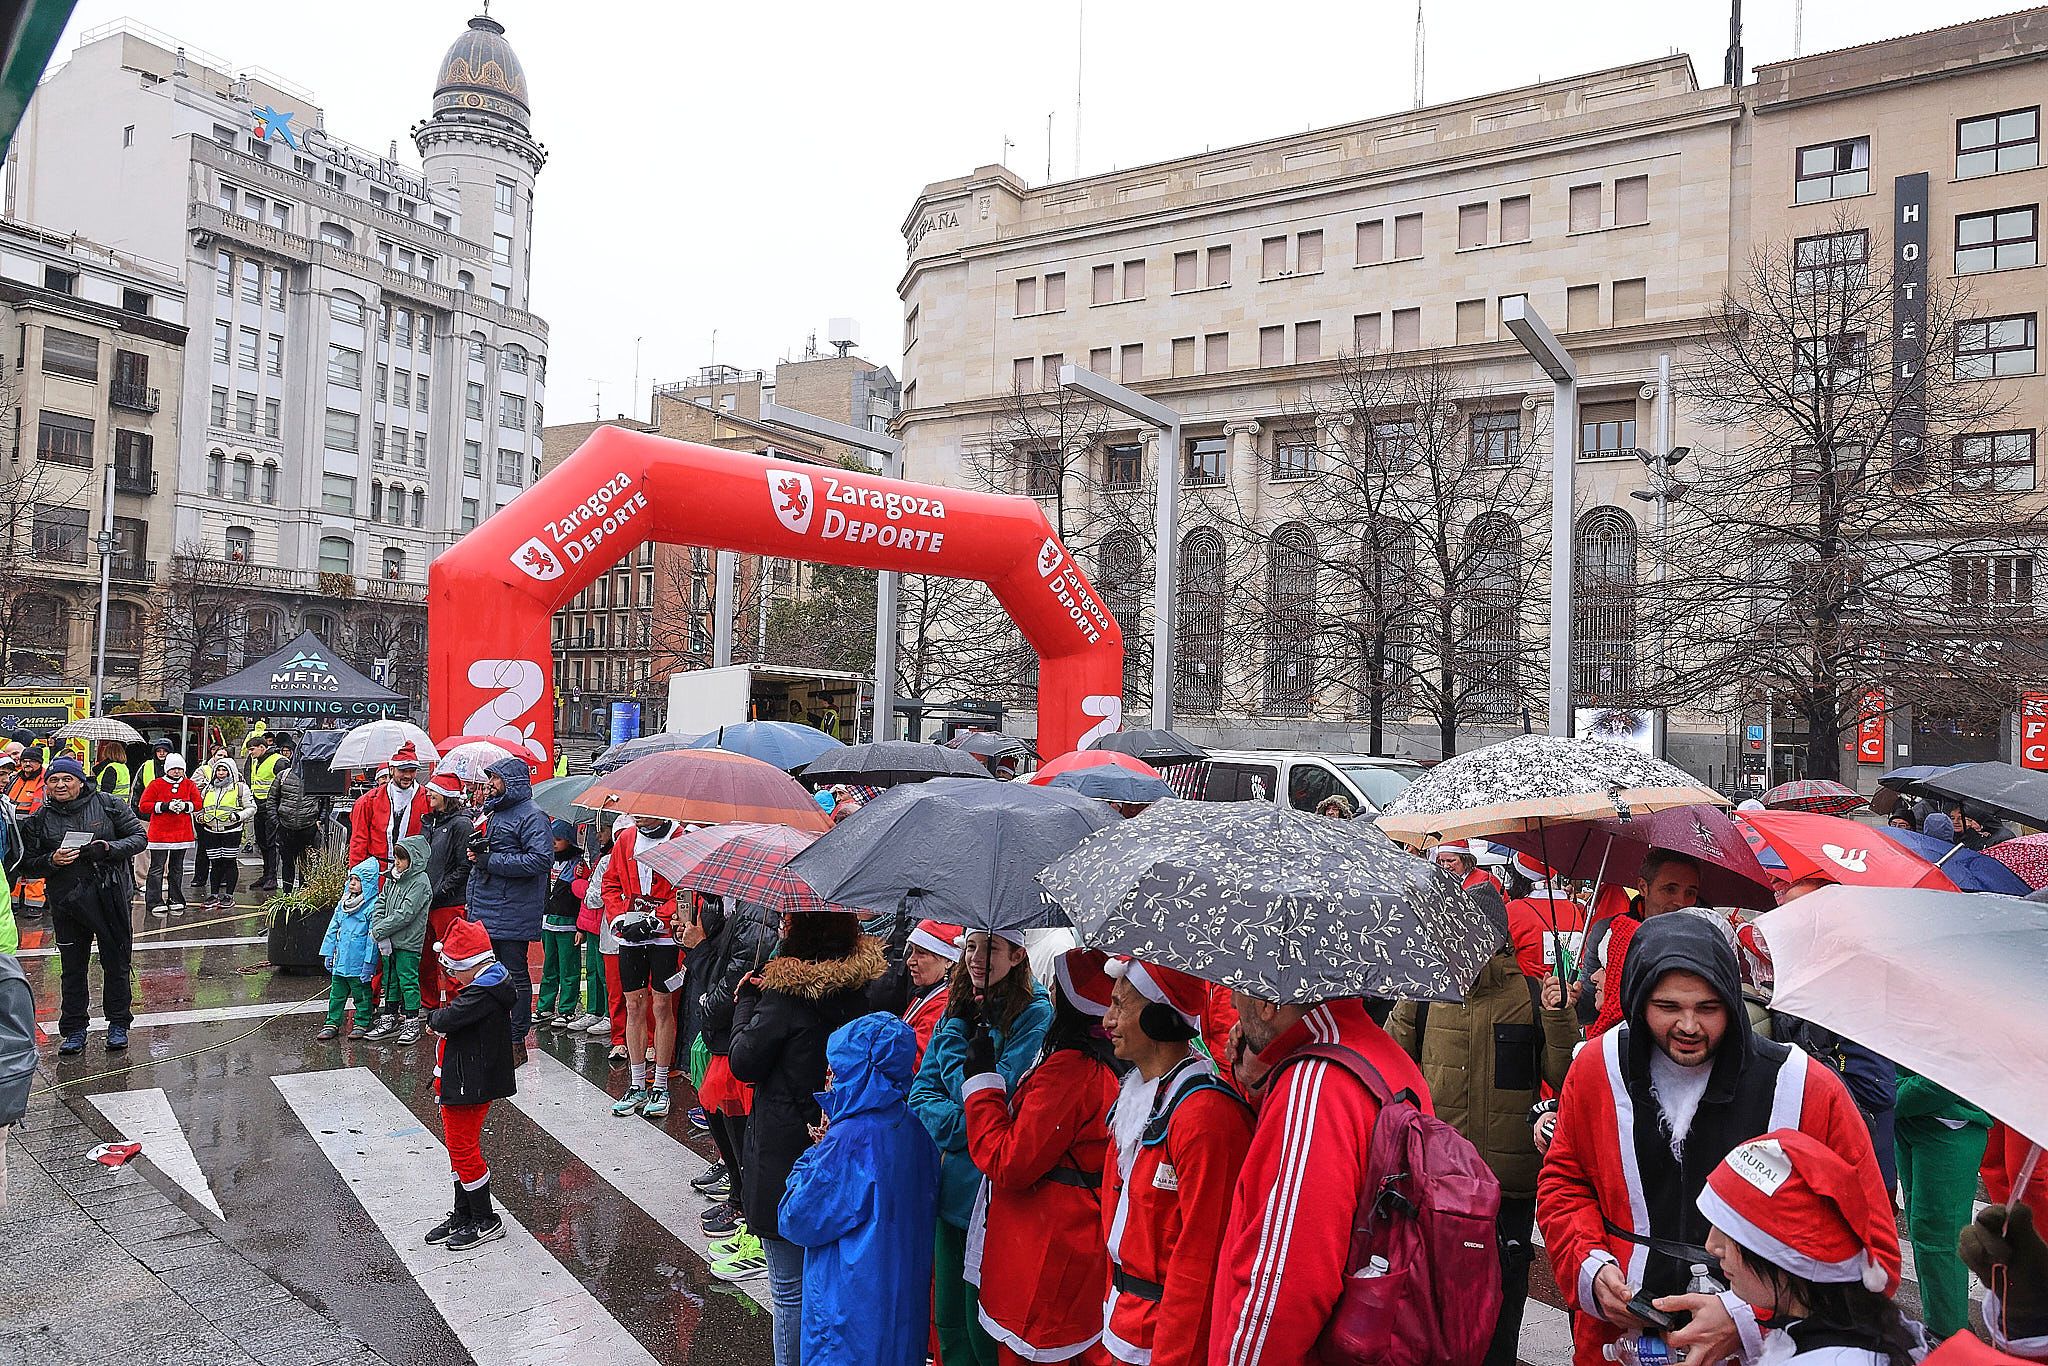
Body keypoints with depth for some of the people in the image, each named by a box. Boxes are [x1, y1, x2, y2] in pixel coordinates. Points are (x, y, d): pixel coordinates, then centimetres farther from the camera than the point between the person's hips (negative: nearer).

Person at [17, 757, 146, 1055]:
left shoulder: (108, 805, -2)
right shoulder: (39, 819, 4)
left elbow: (139, 837, 0)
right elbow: (27, 865, 5)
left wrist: (110, 848, -17)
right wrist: (52, 860, -15)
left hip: (111, 898, -2)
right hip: (66, 903, 2)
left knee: (116, 962, 6)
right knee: (73, 968, 9)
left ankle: (118, 1025, 20)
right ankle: (74, 1029, 22)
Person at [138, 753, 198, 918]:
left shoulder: (189, 785, 7)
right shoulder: (156, 784, -2)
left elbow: (198, 804, 6)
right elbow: (144, 805, -6)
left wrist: (185, 806, -14)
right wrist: (166, 806, -17)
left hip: (182, 834, 3)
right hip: (159, 834, -3)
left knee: (177, 869, 12)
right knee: (157, 868, -3)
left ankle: (176, 901, 19)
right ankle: (155, 902, 1)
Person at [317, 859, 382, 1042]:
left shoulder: (373, 906, -13)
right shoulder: (343, 903, 9)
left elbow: (373, 937, -15)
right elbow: (333, 929, 15)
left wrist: (369, 962, -17)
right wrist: (328, 953, 11)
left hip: (359, 962, -7)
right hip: (340, 960, 7)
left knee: (361, 993, 6)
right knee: (336, 992, 14)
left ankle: (361, 1023, 18)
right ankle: (332, 1023, 23)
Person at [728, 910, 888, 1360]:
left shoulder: (785, 994, -20)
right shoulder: (857, 988, -3)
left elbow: (744, 1063, -11)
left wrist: (746, 1001, 2)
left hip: (785, 1157, -6)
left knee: (790, 1288, 7)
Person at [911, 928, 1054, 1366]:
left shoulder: (1035, 1014, -12)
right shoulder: (958, 1010, 7)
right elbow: (921, 1090, 4)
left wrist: (954, 1037, -11)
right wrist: (960, 1125, -13)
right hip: (952, 1185, 6)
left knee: (983, 1327, 7)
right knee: (948, 1320, 17)